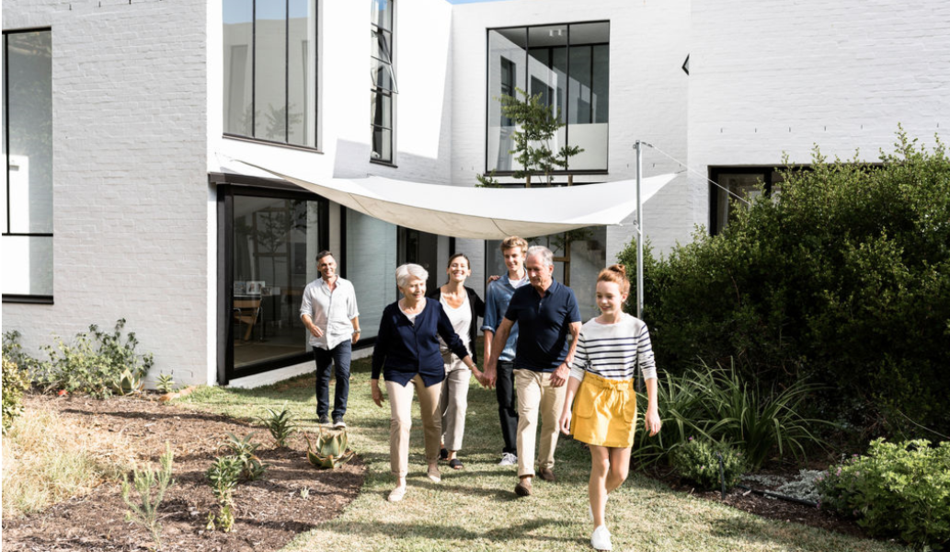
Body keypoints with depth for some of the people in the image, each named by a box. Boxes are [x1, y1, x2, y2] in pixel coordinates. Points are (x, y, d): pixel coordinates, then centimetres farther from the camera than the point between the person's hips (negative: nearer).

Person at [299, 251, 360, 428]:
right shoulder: (311, 288, 1)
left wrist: (356, 330, 24)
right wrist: (311, 326, -24)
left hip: (342, 337, -1)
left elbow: (353, 312, 14)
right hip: (320, 339, 1)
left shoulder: (347, 286, 4)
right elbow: (305, 312, -4)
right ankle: (322, 412, 28)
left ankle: (339, 415, -12)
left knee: (343, 373, -16)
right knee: (322, 377, 12)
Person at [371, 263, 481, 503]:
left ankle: (433, 463, 38)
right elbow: (380, 348, 3)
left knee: (432, 420, 11)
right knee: (400, 421, -14)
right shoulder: (391, 312, -5)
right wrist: (374, 383, 5)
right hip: (398, 373, -2)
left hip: (431, 371, 2)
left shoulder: (434, 308, -3)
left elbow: (453, 340, 4)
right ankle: (400, 481, -7)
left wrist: (475, 369, 2)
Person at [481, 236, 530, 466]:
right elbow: (489, 324, 6)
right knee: (506, 403, 3)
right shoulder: (496, 287, 6)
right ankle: (510, 451, 11)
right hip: (504, 354, 1)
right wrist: (488, 354, -1)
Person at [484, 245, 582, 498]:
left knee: (552, 423, 11)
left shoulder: (566, 296, -5)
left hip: (556, 372, 0)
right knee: (527, 419, -11)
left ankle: (546, 464, 31)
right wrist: (492, 365, 4)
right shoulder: (521, 295, 1)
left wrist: (566, 365, -19)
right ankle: (525, 476, -14)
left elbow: (578, 334, -7)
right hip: (526, 370, 0)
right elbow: (503, 330, 7)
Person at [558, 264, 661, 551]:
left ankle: (599, 497, 37)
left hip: (623, 399, 1)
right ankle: (599, 527, 15)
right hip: (593, 395, -1)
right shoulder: (588, 330, -2)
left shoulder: (637, 327, -3)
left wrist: (652, 409, -5)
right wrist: (567, 408, -5)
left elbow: (649, 368, -1)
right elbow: (577, 371, 0)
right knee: (600, 464, -2)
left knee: (619, 472, 2)